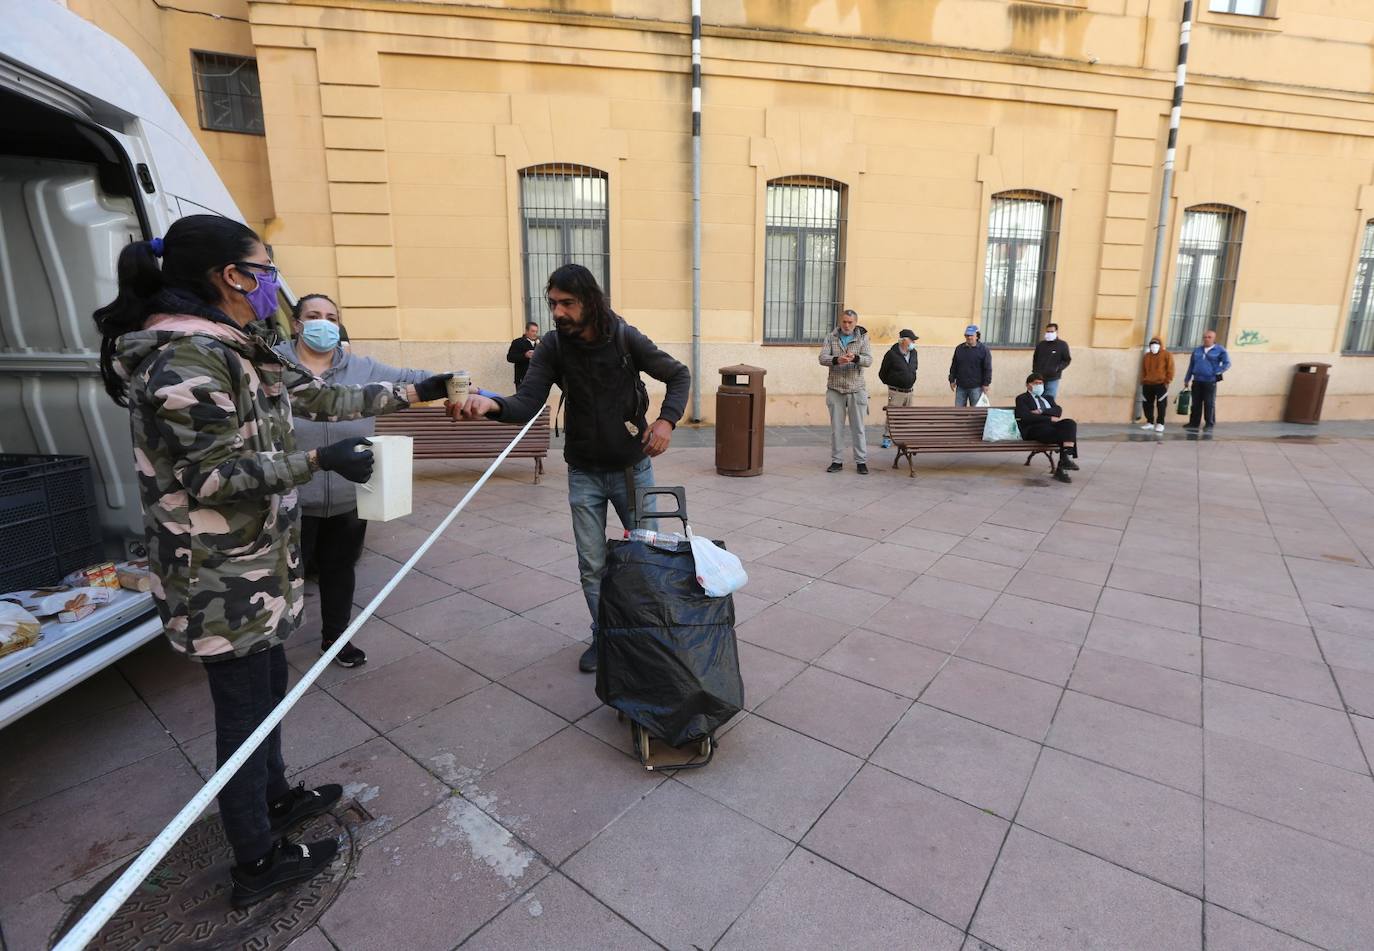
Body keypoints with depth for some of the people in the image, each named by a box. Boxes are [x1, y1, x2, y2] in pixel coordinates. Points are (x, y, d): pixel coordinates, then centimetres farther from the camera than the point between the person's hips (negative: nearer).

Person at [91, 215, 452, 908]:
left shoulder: (238, 351, 9)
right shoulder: (185, 360, -21)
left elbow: (320, 397, 13)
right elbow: (213, 474, -24)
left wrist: (413, 393, 14)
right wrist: (320, 460, -23)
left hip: (255, 567, 10)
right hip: (223, 582, -9)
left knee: (266, 686, 24)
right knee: (245, 710, 6)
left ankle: (275, 798, 46)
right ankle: (258, 864, 26)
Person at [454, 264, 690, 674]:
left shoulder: (626, 338, -13)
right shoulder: (553, 346, -9)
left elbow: (679, 375, -3)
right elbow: (527, 403, -17)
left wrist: (667, 419, -20)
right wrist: (492, 404, -38)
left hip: (632, 468, -1)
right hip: (584, 473, 1)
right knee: (592, 566, 8)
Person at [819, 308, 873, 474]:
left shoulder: (863, 337, 3)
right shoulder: (831, 337, 4)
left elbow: (869, 360, -8)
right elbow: (822, 358, -7)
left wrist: (855, 358, -29)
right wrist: (836, 360, -28)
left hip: (856, 389, -1)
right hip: (835, 389, 1)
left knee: (858, 427, 3)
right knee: (836, 427, 5)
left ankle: (861, 461, 10)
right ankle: (837, 461, 13)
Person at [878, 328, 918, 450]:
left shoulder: (913, 353, 7)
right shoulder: (892, 354, -12)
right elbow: (882, 373, -2)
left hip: (909, 391, 6)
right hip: (896, 392, -6)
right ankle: (887, 438, 3)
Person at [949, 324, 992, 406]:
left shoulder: (984, 349, -4)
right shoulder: (959, 349, 7)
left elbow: (987, 368, -4)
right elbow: (953, 366, 12)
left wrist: (986, 384, -8)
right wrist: (952, 380, 7)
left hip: (976, 387, -3)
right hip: (961, 386, 4)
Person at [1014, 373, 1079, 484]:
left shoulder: (1047, 398, 30)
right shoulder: (1022, 399, 12)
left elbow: (1058, 411, 10)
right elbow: (1027, 417, -7)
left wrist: (1042, 411, -7)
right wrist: (1050, 418, -12)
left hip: (1051, 425, 6)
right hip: (1034, 429, -5)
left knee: (1070, 423, -28)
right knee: (1065, 434, -29)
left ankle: (1065, 458, -34)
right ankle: (1061, 468, -27)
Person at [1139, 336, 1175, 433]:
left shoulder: (1167, 355, 0)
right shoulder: (1147, 356, 13)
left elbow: (1170, 369, -4)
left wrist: (1167, 381, -10)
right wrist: (1142, 381, 9)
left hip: (1161, 384, -5)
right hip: (1147, 384, 5)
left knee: (1161, 404, -3)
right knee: (1147, 404, 7)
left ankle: (1160, 424, 0)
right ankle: (1150, 422, 17)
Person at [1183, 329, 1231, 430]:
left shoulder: (1220, 350, 0)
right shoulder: (1197, 350, 13)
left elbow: (1227, 363, -1)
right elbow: (1191, 366, 16)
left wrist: (1217, 372, -11)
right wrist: (1187, 379, 14)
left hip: (1210, 382, -4)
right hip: (1197, 381, 4)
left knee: (1209, 404, -1)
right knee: (1196, 404, 8)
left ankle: (1210, 424, 6)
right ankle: (1194, 423, 13)